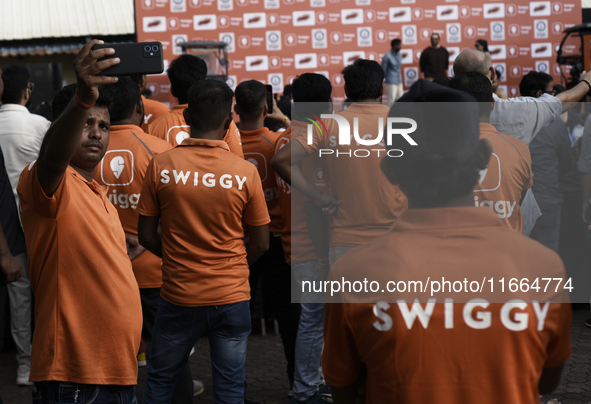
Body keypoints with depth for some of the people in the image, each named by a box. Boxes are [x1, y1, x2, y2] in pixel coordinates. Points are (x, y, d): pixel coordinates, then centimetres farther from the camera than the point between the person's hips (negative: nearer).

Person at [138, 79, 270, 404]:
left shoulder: (160, 166, -9)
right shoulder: (245, 173, -10)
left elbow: (147, 237, -1)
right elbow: (260, 244, -1)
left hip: (178, 296, 0)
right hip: (232, 297, 0)